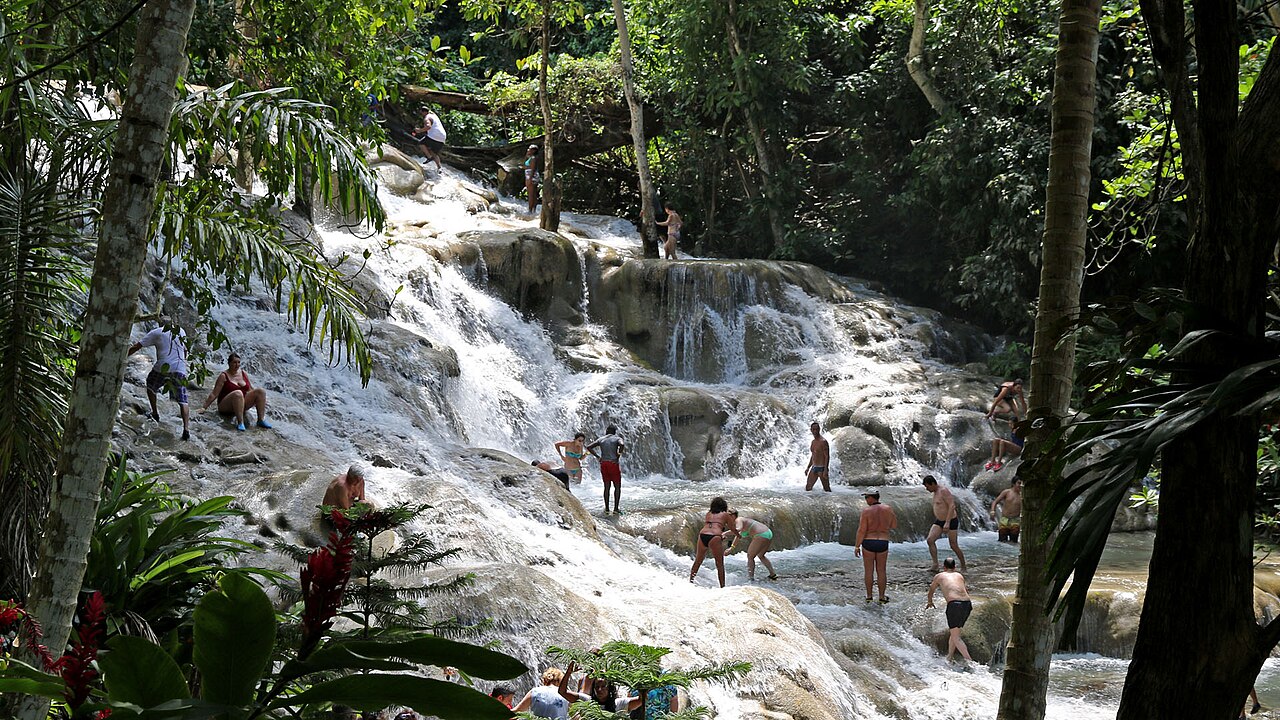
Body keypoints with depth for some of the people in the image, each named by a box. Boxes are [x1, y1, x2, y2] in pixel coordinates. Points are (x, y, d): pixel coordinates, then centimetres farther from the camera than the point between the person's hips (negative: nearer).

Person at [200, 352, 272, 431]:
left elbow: (251, 389, 23)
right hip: (226, 406, -6)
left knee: (260, 391, -11)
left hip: (242, 403, 6)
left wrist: (262, 400, 25)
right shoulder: (224, 376, -6)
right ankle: (240, 422, -42)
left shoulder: (244, 374, 10)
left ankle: (261, 420, -19)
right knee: (238, 393, -37)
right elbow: (214, 394, -7)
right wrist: (204, 407, -12)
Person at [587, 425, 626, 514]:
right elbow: (622, 445, -21)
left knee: (606, 487, 10)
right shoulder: (617, 439, 2)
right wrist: (618, 455, -10)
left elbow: (589, 447, 4)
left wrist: (597, 456, 5)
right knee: (617, 487, 5)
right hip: (614, 464, -4)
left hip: (603, 464, 4)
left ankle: (607, 509, 8)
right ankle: (616, 508, -1)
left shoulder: (600, 439, 13)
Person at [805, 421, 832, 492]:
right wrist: (808, 468, 23)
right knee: (808, 488, 8)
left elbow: (827, 457, -16)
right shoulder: (813, 442, 13)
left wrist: (825, 470, -22)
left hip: (821, 468, -8)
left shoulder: (823, 441, -13)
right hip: (814, 467, 8)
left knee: (826, 489, -4)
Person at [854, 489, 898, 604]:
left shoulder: (866, 511, -11)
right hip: (883, 543, 2)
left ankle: (869, 596, 15)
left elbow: (862, 530, -13)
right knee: (881, 571, 12)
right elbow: (894, 526, 7)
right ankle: (882, 597, 17)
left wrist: (857, 546, -7)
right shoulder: (887, 509, -2)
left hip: (868, 543, -2)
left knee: (868, 571, 9)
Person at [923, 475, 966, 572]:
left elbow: (952, 506, -26)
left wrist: (947, 522, -32)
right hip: (939, 521, 8)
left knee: (954, 546, 0)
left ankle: (963, 566, 20)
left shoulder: (943, 491, -20)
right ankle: (935, 565, -13)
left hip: (951, 521, -8)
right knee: (930, 539, -12)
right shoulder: (935, 492, 9)